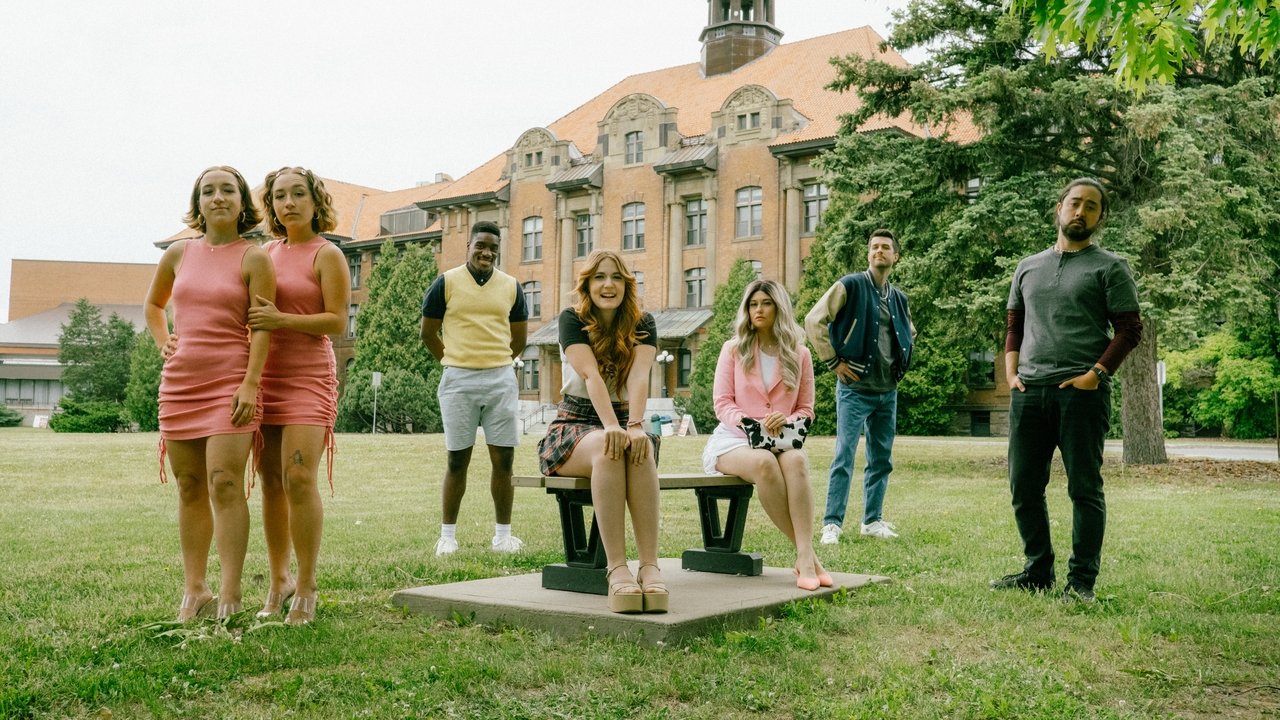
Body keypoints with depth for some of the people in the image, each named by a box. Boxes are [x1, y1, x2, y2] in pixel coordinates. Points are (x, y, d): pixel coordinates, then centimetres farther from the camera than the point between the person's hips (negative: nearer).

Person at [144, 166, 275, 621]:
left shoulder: (253, 258, -1)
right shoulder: (179, 253, 12)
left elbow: (261, 326, -8)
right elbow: (153, 304, 29)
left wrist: (250, 384, -17)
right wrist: (162, 342, 11)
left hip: (229, 382, -5)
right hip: (179, 382, 5)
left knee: (224, 483, -13)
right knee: (189, 488, 7)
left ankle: (230, 595, -9)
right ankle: (193, 591, 14)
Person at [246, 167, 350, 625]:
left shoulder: (327, 255, -2)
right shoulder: (268, 252, 15)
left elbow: (338, 321, -10)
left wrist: (283, 320, -19)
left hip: (308, 377, -6)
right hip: (266, 376, 6)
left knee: (299, 479, -13)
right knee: (271, 481, 7)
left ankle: (306, 588, -4)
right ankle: (278, 580, 18)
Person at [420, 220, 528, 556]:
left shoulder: (511, 286, 8)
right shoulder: (446, 283, 0)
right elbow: (428, 332, 7)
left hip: (501, 380, 2)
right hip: (458, 381, -2)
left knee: (503, 459, 2)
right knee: (457, 460, 3)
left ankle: (503, 535, 11)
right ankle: (447, 535, 12)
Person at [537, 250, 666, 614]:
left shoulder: (642, 324, 3)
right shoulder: (572, 320, -3)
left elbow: (639, 377, -16)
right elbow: (591, 375, -21)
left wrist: (634, 427, -35)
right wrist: (610, 426, -38)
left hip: (625, 422, 2)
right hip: (574, 425, -2)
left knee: (640, 450, -35)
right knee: (606, 449, -38)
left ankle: (650, 566, -44)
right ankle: (617, 568, -45)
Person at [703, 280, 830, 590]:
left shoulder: (799, 354, 12)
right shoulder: (733, 349, 9)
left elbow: (806, 409, 13)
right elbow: (722, 404, 2)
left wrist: (787, 421, -11)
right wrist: (749, 423, -18)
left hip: (782, 439, 1)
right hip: (734, 438, -1)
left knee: (796, 461, -37)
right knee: (764, 463, -38)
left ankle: (804, 558, -44)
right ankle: (807, 554, -32)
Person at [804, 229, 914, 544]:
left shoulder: (899, 298, 12)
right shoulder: (851, 286, -7)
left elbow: (909, 333, 31)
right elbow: (813, 320, -13)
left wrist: (901, 364, 15)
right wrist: (834, 361, -13)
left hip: (888, 391, 6)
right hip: (855, 388, -6)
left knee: (882, 459, 11)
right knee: (844, 457, -7)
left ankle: (872, 520, 21)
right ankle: (832, 523, -2)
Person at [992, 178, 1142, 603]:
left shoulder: (1109, 267, 5)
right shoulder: (1028, 268, 19)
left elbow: (1129, 329, -1)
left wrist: (1096, 374, -13)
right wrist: (1011, 373, 6)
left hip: (1081, 393, -5)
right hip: (1028, 392, 5)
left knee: (1084, 488, -1)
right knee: (1024, 486, 8)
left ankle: (1082, 581, 6)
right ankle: (1037, 571, 21)